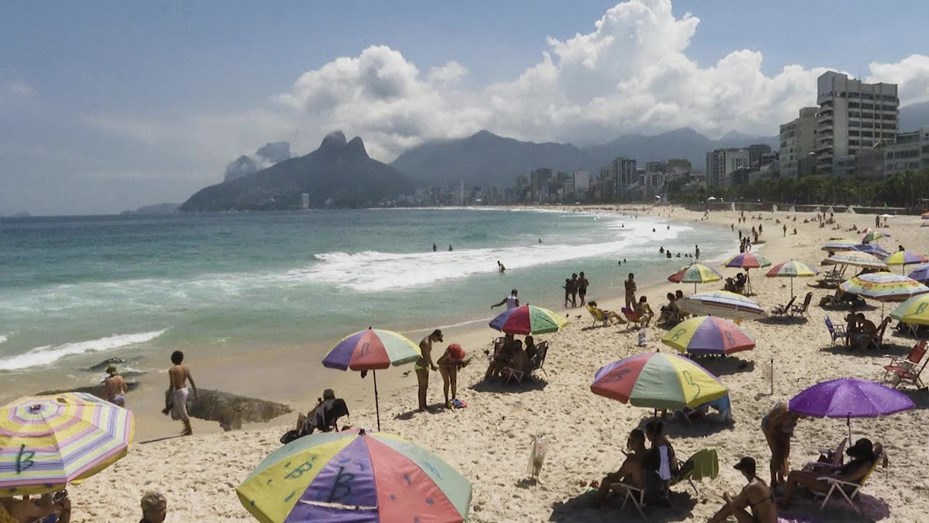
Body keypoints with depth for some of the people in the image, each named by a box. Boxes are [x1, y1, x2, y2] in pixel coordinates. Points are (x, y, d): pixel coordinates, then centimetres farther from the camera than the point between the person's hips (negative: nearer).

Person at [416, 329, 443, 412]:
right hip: (420, 367, -10)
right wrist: (425, 370, -23)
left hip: (425, 366, 10)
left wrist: (432, 365, 26)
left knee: (425, 386, 17)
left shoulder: (430, 341, 7)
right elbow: (424, 358, -25)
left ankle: (424, 405, 28)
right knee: (422, 387, -2)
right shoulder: (425, 342, -25)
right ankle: (421, 407, 6)